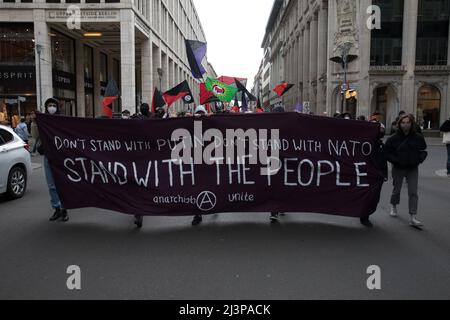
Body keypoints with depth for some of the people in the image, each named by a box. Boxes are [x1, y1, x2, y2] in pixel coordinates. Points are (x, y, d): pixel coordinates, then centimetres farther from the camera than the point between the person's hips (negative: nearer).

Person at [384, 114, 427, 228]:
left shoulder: (418, 137, -4)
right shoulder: (394, 138, -10)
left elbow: (423, 150, 9)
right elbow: (386, 152, -5)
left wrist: (420, 159, -9)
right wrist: (395, 160, -17)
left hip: (413, 168, 1)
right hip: (398, 168, -1)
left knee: (413, 192, -4)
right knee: (397, 190, 15)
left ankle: (413, 217, -2)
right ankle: (394, 206, 42)